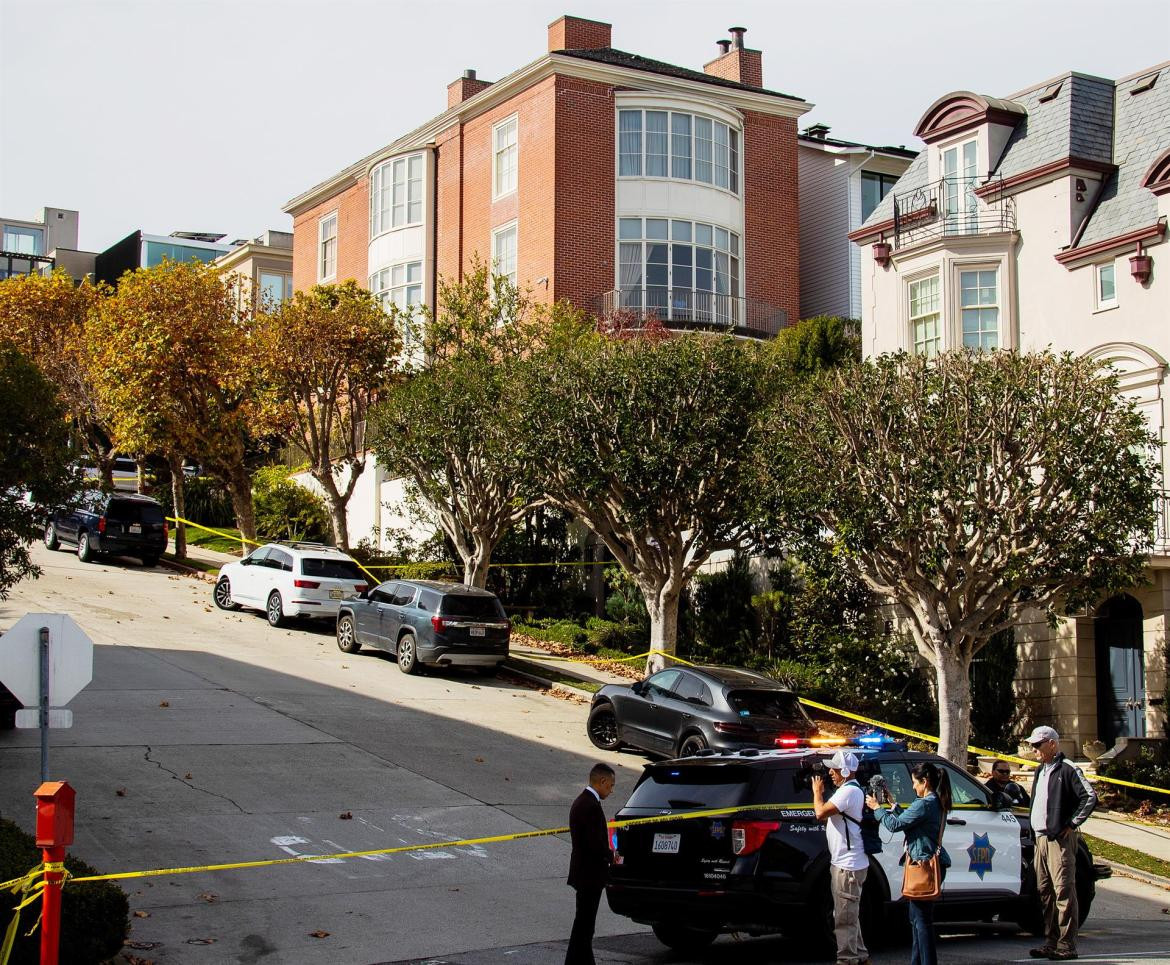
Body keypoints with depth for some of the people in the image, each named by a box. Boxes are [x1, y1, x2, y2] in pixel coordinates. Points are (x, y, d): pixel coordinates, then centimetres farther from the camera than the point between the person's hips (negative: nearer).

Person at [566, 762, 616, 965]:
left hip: (583, 874, 10)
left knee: (584, 925, 16)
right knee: (583, 927, -4)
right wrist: (611, 856, -8)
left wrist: (607, 854, 11)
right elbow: (595, 844, -25)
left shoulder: (580, 802, 12)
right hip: (590, 876, -10)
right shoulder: (592, 806, -20)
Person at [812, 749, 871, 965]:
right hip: (845, 862, 11)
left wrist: (817, 791, -10)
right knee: (849, 915, 20)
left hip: (848, 865, -11)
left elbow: (821, 813, -24)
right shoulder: (848, 790, 17)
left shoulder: (849, 791, -18)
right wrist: (819, 792, 10)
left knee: (845, 918, -5)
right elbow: (827, 816, 18)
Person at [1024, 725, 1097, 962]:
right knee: (1045, 892, 10)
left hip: (1060, 838, -9)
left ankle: (1067, 945, -7)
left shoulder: (1067, 769, -8)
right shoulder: (1040, 771, 19)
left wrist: (1071, 824, -12)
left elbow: (1090, 797, -15)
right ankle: (1051, 942, 16)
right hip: (1040, 838, 9)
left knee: (1064, 891, -8)